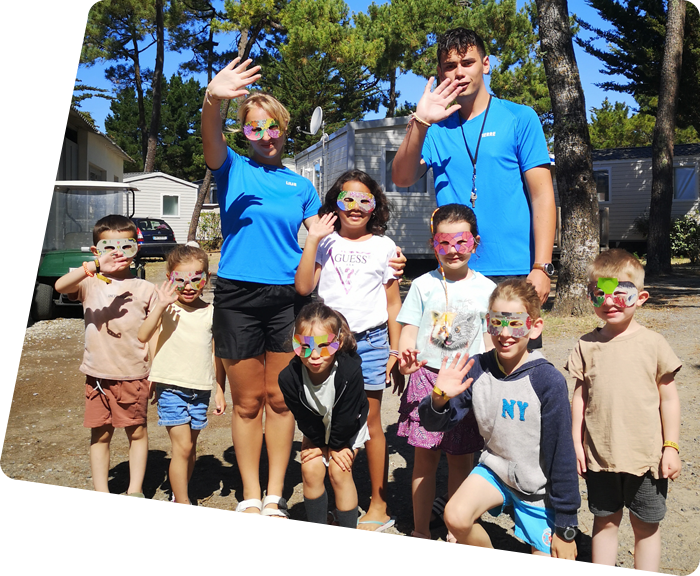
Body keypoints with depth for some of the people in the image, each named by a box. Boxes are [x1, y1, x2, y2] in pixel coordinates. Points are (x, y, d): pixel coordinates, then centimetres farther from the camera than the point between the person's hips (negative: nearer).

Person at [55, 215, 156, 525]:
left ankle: (135, 493, 20)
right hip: (97, 373, 1)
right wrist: (86, 270, -38)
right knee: (100, 435, 9)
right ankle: (100, 497, 21)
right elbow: (60, 286, -20)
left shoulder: (144, 289, 0)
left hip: (134, 374, -1)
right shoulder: (90, 283, 1)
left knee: (137, 432, 7)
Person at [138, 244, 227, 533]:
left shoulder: (211, 312, 5)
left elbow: (217, 352, 12)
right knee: (182, 445, -8)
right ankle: (182, 509, 4)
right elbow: (143, 336, -20)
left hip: (200, 389, 4)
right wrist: (160, 305, -30)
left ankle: (179, 497, 32)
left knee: (190, 447, 13)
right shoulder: (167, 308, -5)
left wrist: (220, 389, 12)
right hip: (171, 386, -4)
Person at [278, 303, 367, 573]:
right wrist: (326, 446, -12)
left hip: (348, 428, -3)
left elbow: (345, 419, -26)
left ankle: (349, 538, 3)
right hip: (317, 428, 3)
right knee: (311, 469, -10)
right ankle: (317, 532, 11)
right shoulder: (290, 377, -31)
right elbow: (306, 420, -18)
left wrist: (336, 445, -14)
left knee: (339, 471, -13)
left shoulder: (350, 372, -39)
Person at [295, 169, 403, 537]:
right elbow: (303, 287, -4)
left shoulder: (383, 246, 6)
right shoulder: (325, 243, 7)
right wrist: (312, 240, -7)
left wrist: (395, 351, 2)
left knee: (369, 422, 3)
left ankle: (379, 506, 15)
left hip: (370, 341, -1)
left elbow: (393, 304, 7)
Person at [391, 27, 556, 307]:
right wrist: (419, 123, -16)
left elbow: (542, 196, -2)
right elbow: (402, 178, -2)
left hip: (513, 272, -2)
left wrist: (541, 268, -11)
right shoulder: (436, 128, 11)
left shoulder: (519, 118, 3)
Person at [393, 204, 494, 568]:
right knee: (424, 456, 6)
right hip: (427, 377, 0)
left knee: (460, 458, 8)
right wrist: (406, 354, -21)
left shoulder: (486, 288, 3)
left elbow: (491, 339, 7)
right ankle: (420, 532, 23)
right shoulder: (424, 285, 2)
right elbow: (409, 329, 0)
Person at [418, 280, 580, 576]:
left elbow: (561, 454, -17)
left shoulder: (548, 381, -23)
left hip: (540, 488, -2)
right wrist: (440, 398, -31)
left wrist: (566, 528, -11)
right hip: (495, 467, 3)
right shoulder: (476, 369, -13)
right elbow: (433, 424, -7)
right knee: (455, 516, -24)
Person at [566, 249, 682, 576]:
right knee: (605, 522, 14)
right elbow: (580, 396, 4)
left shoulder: (653, 343, -6)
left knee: (646, 525, 12)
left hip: (646, 454, -1)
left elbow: (668, 398, -1)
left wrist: (671, 446, -2)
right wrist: (576, 442, 3)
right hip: (600, 454, 2)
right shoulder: (587, 345, -2)